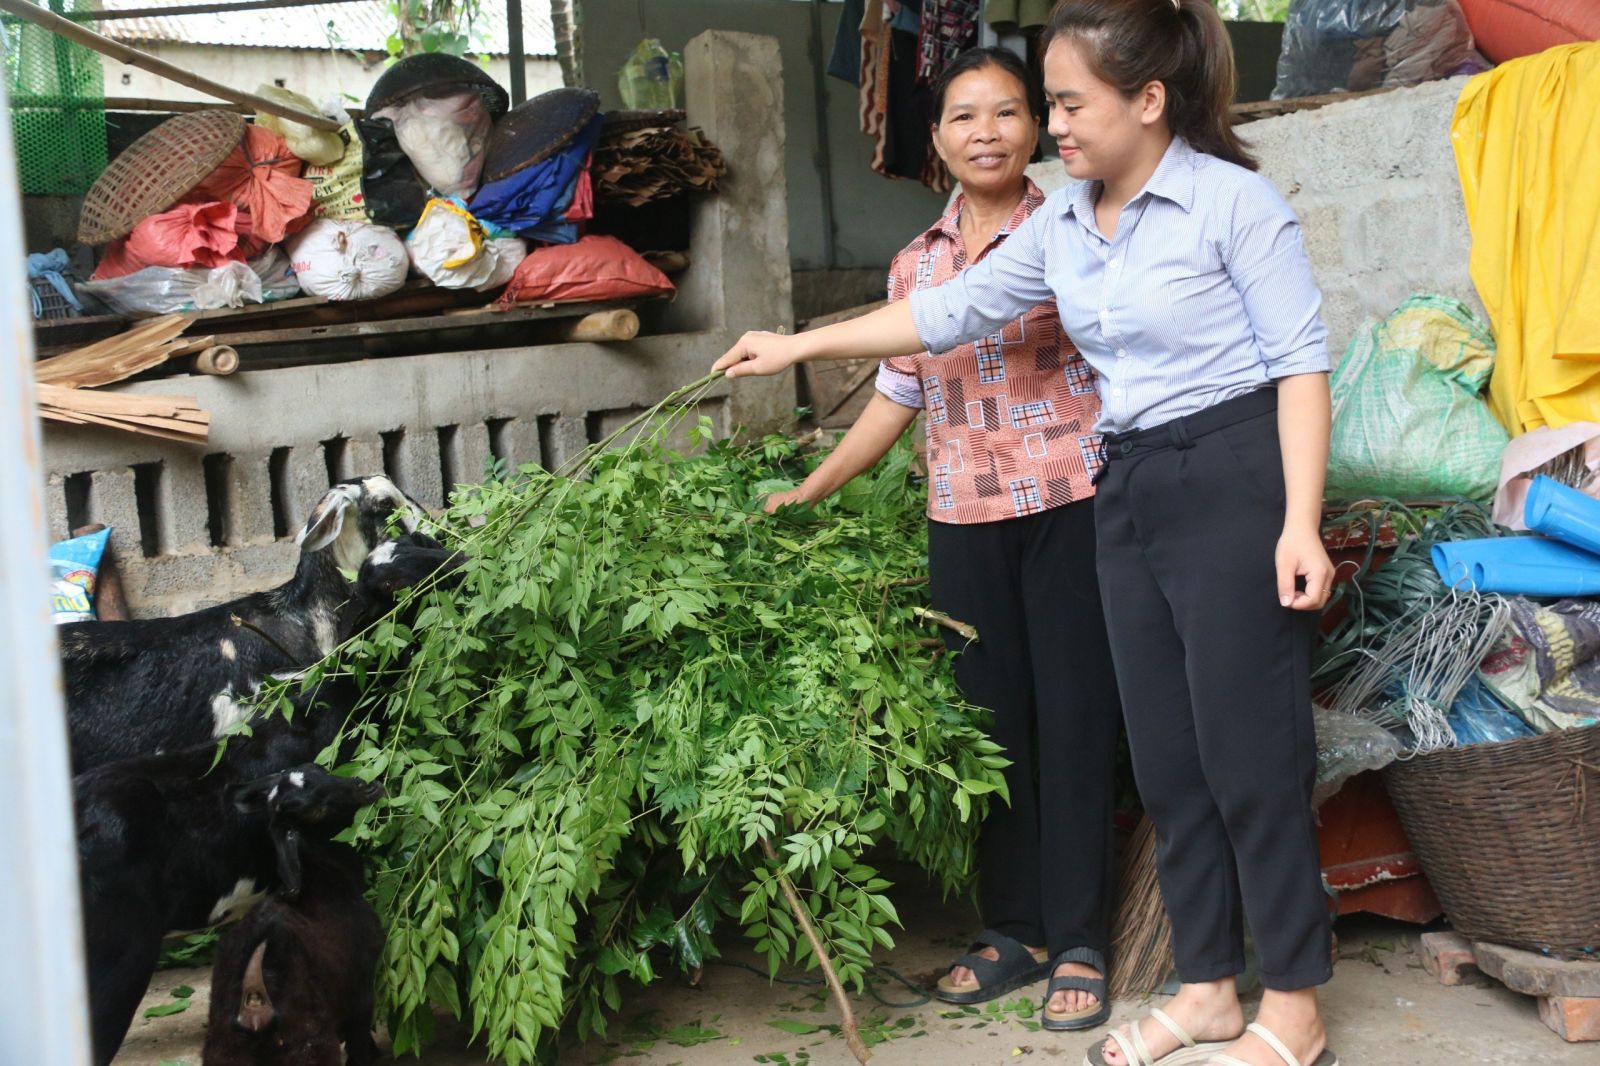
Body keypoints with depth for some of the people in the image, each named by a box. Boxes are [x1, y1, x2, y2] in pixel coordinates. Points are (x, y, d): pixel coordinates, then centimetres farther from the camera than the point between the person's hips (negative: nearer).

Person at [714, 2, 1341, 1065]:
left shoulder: (1232, 200, -10)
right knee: (1167, 760, 10)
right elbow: (950, 310, 17)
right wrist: (798, 347, 17)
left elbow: (1301, 361, -11)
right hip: (1130, 495, 7)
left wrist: (1301, 523, -18)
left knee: (1250, 756, -3)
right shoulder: (1062, 225, 11)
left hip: (1234, 486, -7)